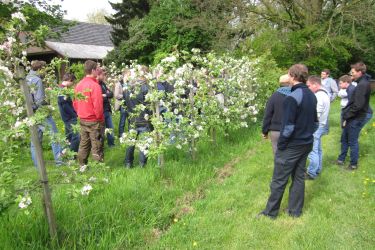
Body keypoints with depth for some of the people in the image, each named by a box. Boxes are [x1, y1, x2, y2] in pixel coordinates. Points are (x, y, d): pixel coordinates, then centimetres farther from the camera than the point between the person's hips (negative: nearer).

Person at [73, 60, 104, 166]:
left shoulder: (79, 85, 5)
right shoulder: (94, 85, -17)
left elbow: (75, 103, 10)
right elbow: (98, 105, -20)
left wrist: (80, 114, 18)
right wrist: (100, 118, -6)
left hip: (82, 120, 7)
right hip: (94, 121, -7)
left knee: (84, 144, 16)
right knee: (96, 146, 1)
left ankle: (82, 166, 25)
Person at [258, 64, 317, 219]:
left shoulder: (292, 98, -22)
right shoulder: (312, 96, 4)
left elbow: (288, 127, -22)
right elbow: (315, 121, 13)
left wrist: (280, 145, -11)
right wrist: (307, 135, 19)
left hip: (291, 146, -8)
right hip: (306, 144, 8)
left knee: (279, 180, 5)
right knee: (299, 176, 17)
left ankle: (271, 212, 18)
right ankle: (295, 210, 28)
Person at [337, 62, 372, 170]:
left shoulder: (362, 85, -22)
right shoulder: (363, 83, 9)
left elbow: (357, 105, -26)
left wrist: (347, 115, -16)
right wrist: (346, 113, 8)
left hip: (356, 118, -9)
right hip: (354, 117, 9)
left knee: (352, 141, 4)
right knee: (344, 138, 18)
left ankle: (354, 164, 19)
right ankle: (341, 159, 31)